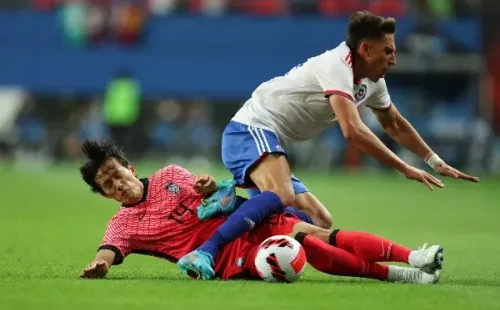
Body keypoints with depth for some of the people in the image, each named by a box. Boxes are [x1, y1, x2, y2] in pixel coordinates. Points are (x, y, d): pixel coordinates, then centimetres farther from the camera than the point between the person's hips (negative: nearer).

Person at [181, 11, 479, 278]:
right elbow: (353, 130, -30)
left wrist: (437, 162, 28)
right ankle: (204, 254, -46)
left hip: (271, 145, 10)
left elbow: (396, 126, 29)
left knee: (320, 222, 11)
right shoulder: (337, 66, -18)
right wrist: (404, 168, -26)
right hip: (251, 131, -10)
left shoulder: (373, 83, 11)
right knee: (281, 196, -37)